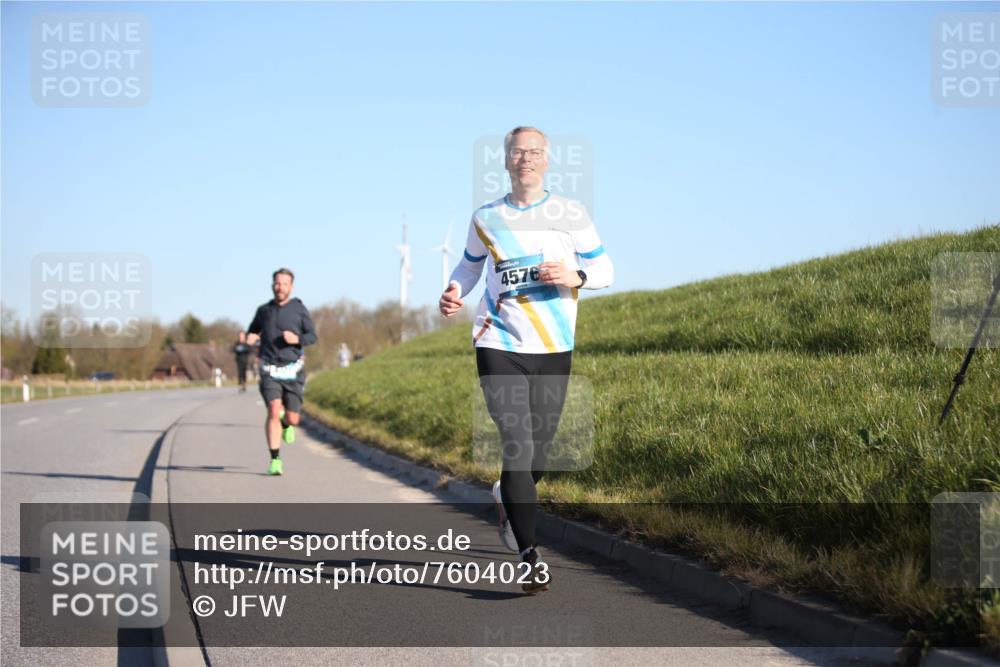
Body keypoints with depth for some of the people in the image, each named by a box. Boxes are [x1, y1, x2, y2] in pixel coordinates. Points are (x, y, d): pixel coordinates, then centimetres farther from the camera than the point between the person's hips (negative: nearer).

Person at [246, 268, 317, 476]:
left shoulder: (299, 309, 0)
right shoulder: (264, 310, 7)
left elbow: (312, 336, 2)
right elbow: (253, 330, 23)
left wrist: (297, 339, -19)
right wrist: (250, 337, -1)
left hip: (292, 371, 0)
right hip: (269, 371, 0)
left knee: (292, 419, 2)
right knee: (273, 412, -18)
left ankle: (286, 424, 41)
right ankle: (275, 460, -12)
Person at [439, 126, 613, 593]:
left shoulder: (571, 214, 2)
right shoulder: (486, 218, 6)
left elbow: (604, 269, 5)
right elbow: (470, 264, 20)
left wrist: (575, 277, -17)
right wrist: (454, 293, -1)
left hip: (553, 350, 1)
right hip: (499, 347, -1)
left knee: (536, 456, 6)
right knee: (517, 448, -14)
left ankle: (507, 499, 42)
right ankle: (530, 557, -11)